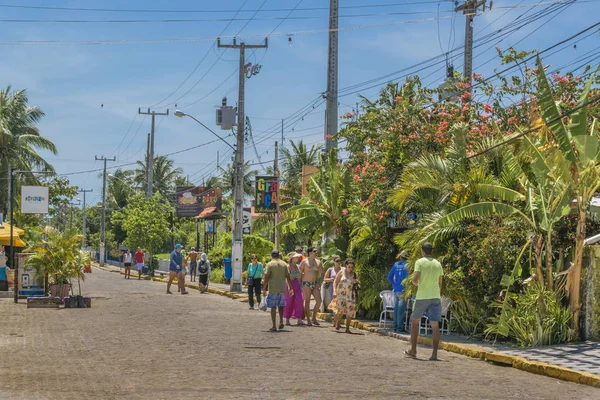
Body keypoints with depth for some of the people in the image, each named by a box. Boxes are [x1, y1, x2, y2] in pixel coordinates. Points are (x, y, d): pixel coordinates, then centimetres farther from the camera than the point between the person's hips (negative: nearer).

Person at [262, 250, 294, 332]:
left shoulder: (270, 264, -4)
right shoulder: (284, 264, 8)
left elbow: (266, 277, -9)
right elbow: (288, 277, 7)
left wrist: (264, 289, -5)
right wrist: (290, 288, 12)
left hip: (273, 289, -4)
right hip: (282, 288, 4)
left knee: (273, 307, 1)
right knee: (281, 305, 19)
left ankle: (274, 326, 1)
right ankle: (281, 321, 1)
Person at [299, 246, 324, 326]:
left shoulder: (318, 262, 10)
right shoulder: (304, 262, -1)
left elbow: (322, 274, 14)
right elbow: (299, 273, -1)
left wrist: (319, 283, 1)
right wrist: (299, 284, -7)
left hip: (315, 284, 4)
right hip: (306, 284, -4)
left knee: (319, 301, -5)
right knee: (307, 302, -1)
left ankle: (314, 318, 9)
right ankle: (308, 320, 5)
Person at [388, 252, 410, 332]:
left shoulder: (396, 265, 8)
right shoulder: (406, 266, -9)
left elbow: (389, 277, 11)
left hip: (396, 290, 5)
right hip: (403, 290, -5)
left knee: (396, 309, 11)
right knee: (401, 309, -3)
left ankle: (395, 326, 14)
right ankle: (400, 327, -4)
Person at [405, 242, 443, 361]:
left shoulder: (420, 262, -5)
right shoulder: (438, 264, 9)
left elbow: (415, 279, -15)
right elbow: (440, 283, 13)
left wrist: (415, 283, 8)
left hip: (422, 297, -3)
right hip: (435, 297, 3)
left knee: (415, 321, 15)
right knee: (435, 325, -2)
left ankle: (413, 350, 17)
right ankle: (435, 353, -10)